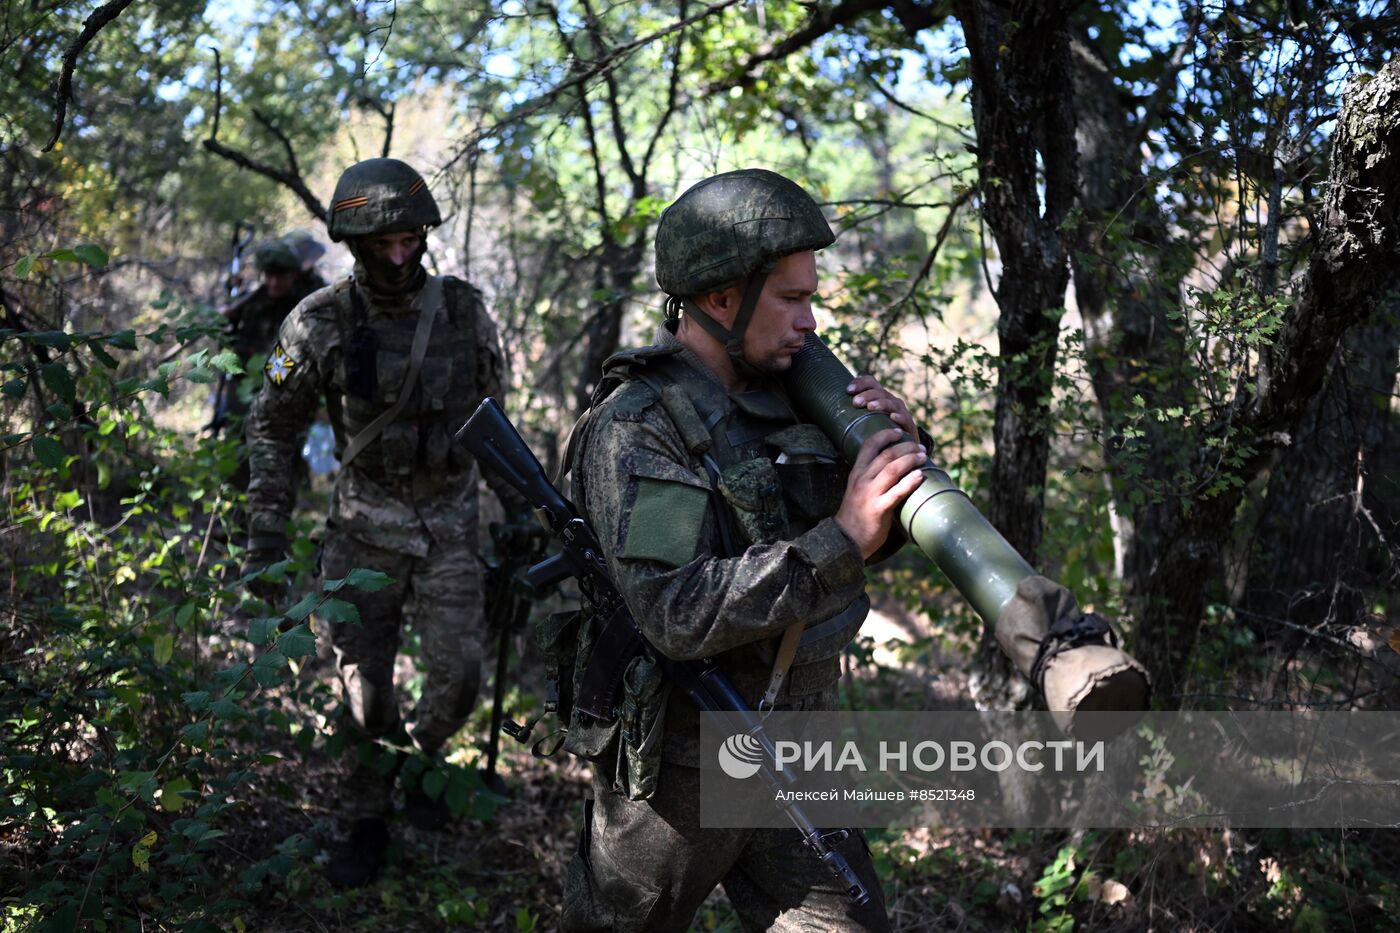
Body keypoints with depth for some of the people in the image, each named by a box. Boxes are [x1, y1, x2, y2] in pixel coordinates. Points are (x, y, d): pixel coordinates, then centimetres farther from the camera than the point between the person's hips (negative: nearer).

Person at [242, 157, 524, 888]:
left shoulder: (464, 311, -4)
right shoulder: (322, 322, -10)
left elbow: (495, 414, 9)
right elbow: (272, 426, 0)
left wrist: (518, 504, 10)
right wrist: (266, 531, -5)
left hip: (449, 521, 1)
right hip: (364, 525, -1)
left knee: (457, 677, -1)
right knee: (365, 684, 4)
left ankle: (419, 757, 32)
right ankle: (367, 822, 24)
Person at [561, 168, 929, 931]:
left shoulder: (775, 395, 2)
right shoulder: (635, 425, -20)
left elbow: (873, 538, 10)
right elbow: (678, 613, -31)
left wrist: (896, 455, -10)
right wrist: (841, 541, -33)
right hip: (679, 767, -6)